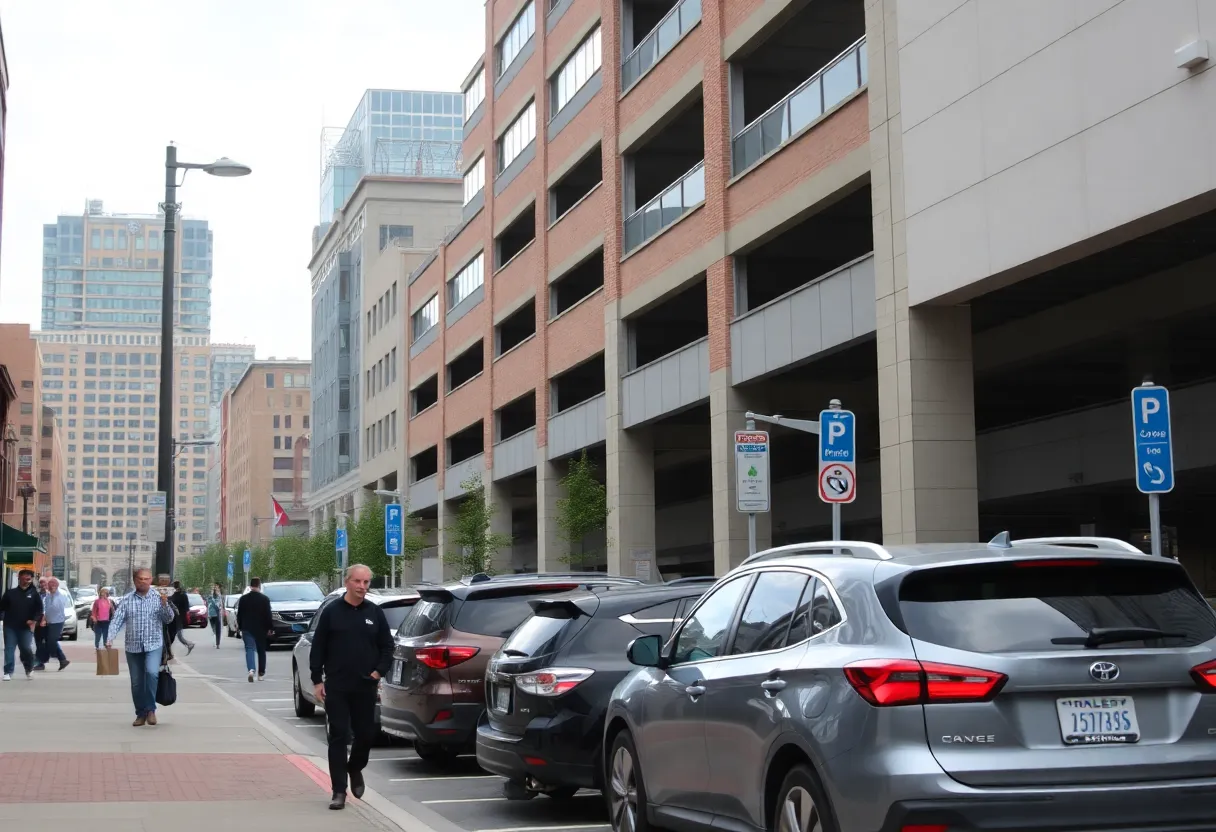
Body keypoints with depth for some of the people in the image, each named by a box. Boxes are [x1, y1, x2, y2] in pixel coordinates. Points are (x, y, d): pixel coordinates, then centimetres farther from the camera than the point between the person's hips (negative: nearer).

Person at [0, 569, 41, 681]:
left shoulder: (34, 594, 4)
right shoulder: (10, 593, 6)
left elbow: (39, 610, 3)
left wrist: (34, 620, -13)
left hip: (26, 628, -1)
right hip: (10, 626, 1)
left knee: (27, 649, -3)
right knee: (9, 649, -1)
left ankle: (29, 670, 18)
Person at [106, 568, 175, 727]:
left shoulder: (158, 597, 2)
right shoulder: (127, 599, 4)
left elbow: (168, 619, 0)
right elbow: (117, 620, -1)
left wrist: (165, 604, -18)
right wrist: (110, 637, -15)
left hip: (154, 644, -2)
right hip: (133, 646, 2)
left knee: (152, 672, -24)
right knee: (136, 682, 7)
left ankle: (151, 709, -11)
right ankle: (141, 714, 19)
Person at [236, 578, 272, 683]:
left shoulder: (243, 599, 1)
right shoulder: (264, 599, -7)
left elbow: (239, 615, 6)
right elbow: (268, 615, -7)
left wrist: (240, 627, 15)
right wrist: (270, 628, 1)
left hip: (247, 629, 1)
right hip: (260, 629, -1)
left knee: (249, 649, -3)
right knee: (261, 651, 10)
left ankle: (251, 669, -27)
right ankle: (261, 674, 14)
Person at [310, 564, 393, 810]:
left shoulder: (375, 613, 6)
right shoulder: (332, 612, 0)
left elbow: (387, 646, 12)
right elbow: (318, 648, 1)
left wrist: (379, 671, -2)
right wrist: (317, 680, -3)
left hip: (365, 687, 2)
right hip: (336, 687, -2)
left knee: (366, 734, 8)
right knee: (338, 736, -3)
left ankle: (355, 769, 38)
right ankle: (339, 791, 1)